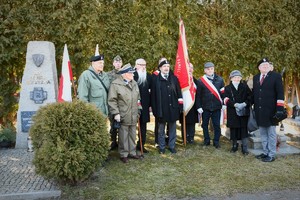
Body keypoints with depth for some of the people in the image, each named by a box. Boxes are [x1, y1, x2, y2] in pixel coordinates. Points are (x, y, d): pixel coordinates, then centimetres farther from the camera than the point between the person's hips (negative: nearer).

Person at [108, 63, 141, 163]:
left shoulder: (134, 83, 12)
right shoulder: (115, 84, -11)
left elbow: (138, 98, 20)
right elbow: (112, 100, -13)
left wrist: (138, 110, 16)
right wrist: (116, 113, -17)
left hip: (133, 116, 6)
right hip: (123, 116, -6)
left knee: (132, 135, 14)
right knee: (123, 136, 2)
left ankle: (132, 152, 27)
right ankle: (123, 154, 15)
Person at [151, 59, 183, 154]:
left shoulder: (174, 78, 5)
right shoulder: (156, 80, -3)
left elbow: (179, 93, 6)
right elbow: (153, 96, -3)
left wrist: (180, 105, 2)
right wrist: (154, 109, -6)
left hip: (173, 108, 2)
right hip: (161, 109, -2)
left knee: (172, 128, 11)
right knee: (161, 129, 9)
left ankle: (172, 146, 24)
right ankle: (162, 147, 22)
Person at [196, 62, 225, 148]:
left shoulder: (220, 79, 3)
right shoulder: (201, 81, -2)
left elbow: (223, 92, 6)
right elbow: (198, 95, -2)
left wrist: (224, 103, 1)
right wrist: (199, 107, -5)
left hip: (217, 107, 0)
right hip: (205, 107, 0)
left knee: (217, 125, 5)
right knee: (205, 125, 10)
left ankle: (216, 141, 18)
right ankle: (206, 140, 24)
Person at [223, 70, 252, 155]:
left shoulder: (245, 86, 8)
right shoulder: (227, 88, 5)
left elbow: (250, 97, 1)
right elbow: (226, 100, -7)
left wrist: (244, 104, -17)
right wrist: (235, 104, -20)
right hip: (232, 112, 0)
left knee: (244, 129, -1)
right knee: (233, 129, 7)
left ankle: (244, 148, 6)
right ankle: (234, 146, 23)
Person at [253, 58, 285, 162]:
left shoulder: (276, 76, -4)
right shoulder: (255, 78, 12)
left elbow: (280, 94, -8)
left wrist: (279, 109, -15)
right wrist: (254, 108, 10)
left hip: (270, 111, -5)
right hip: (259, 111, 5)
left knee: (271, 133, 3)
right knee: (262, 133, 14)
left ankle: (271, 155, 11)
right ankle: (265, 152, 25)